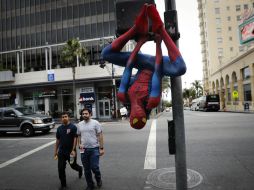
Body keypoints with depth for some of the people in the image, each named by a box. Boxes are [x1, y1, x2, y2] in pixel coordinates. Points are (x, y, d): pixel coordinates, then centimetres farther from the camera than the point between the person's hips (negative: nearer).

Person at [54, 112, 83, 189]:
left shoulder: (73, 127, -11)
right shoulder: (59, 128, 5)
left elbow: (75, 139, -13)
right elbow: (58, 140, 11)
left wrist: (73, 150, -19)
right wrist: (56, 151, 11)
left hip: (71, 151, -4)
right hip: (61, 152, 4)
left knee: (73, 165, 13)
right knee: (61, 168, 3)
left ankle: (80, 169, 48)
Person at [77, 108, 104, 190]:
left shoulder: (95, 123, -7)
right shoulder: (79, 124, 7)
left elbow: (100, 136, -8)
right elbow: (79, 136, 15)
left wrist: (101, 148, -11)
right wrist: (79, 144, -3)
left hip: (94, 149, -4)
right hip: (84, 150, 4)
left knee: (94, 167, -4)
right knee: (87, 169, 12)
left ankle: (98, 179, 27)